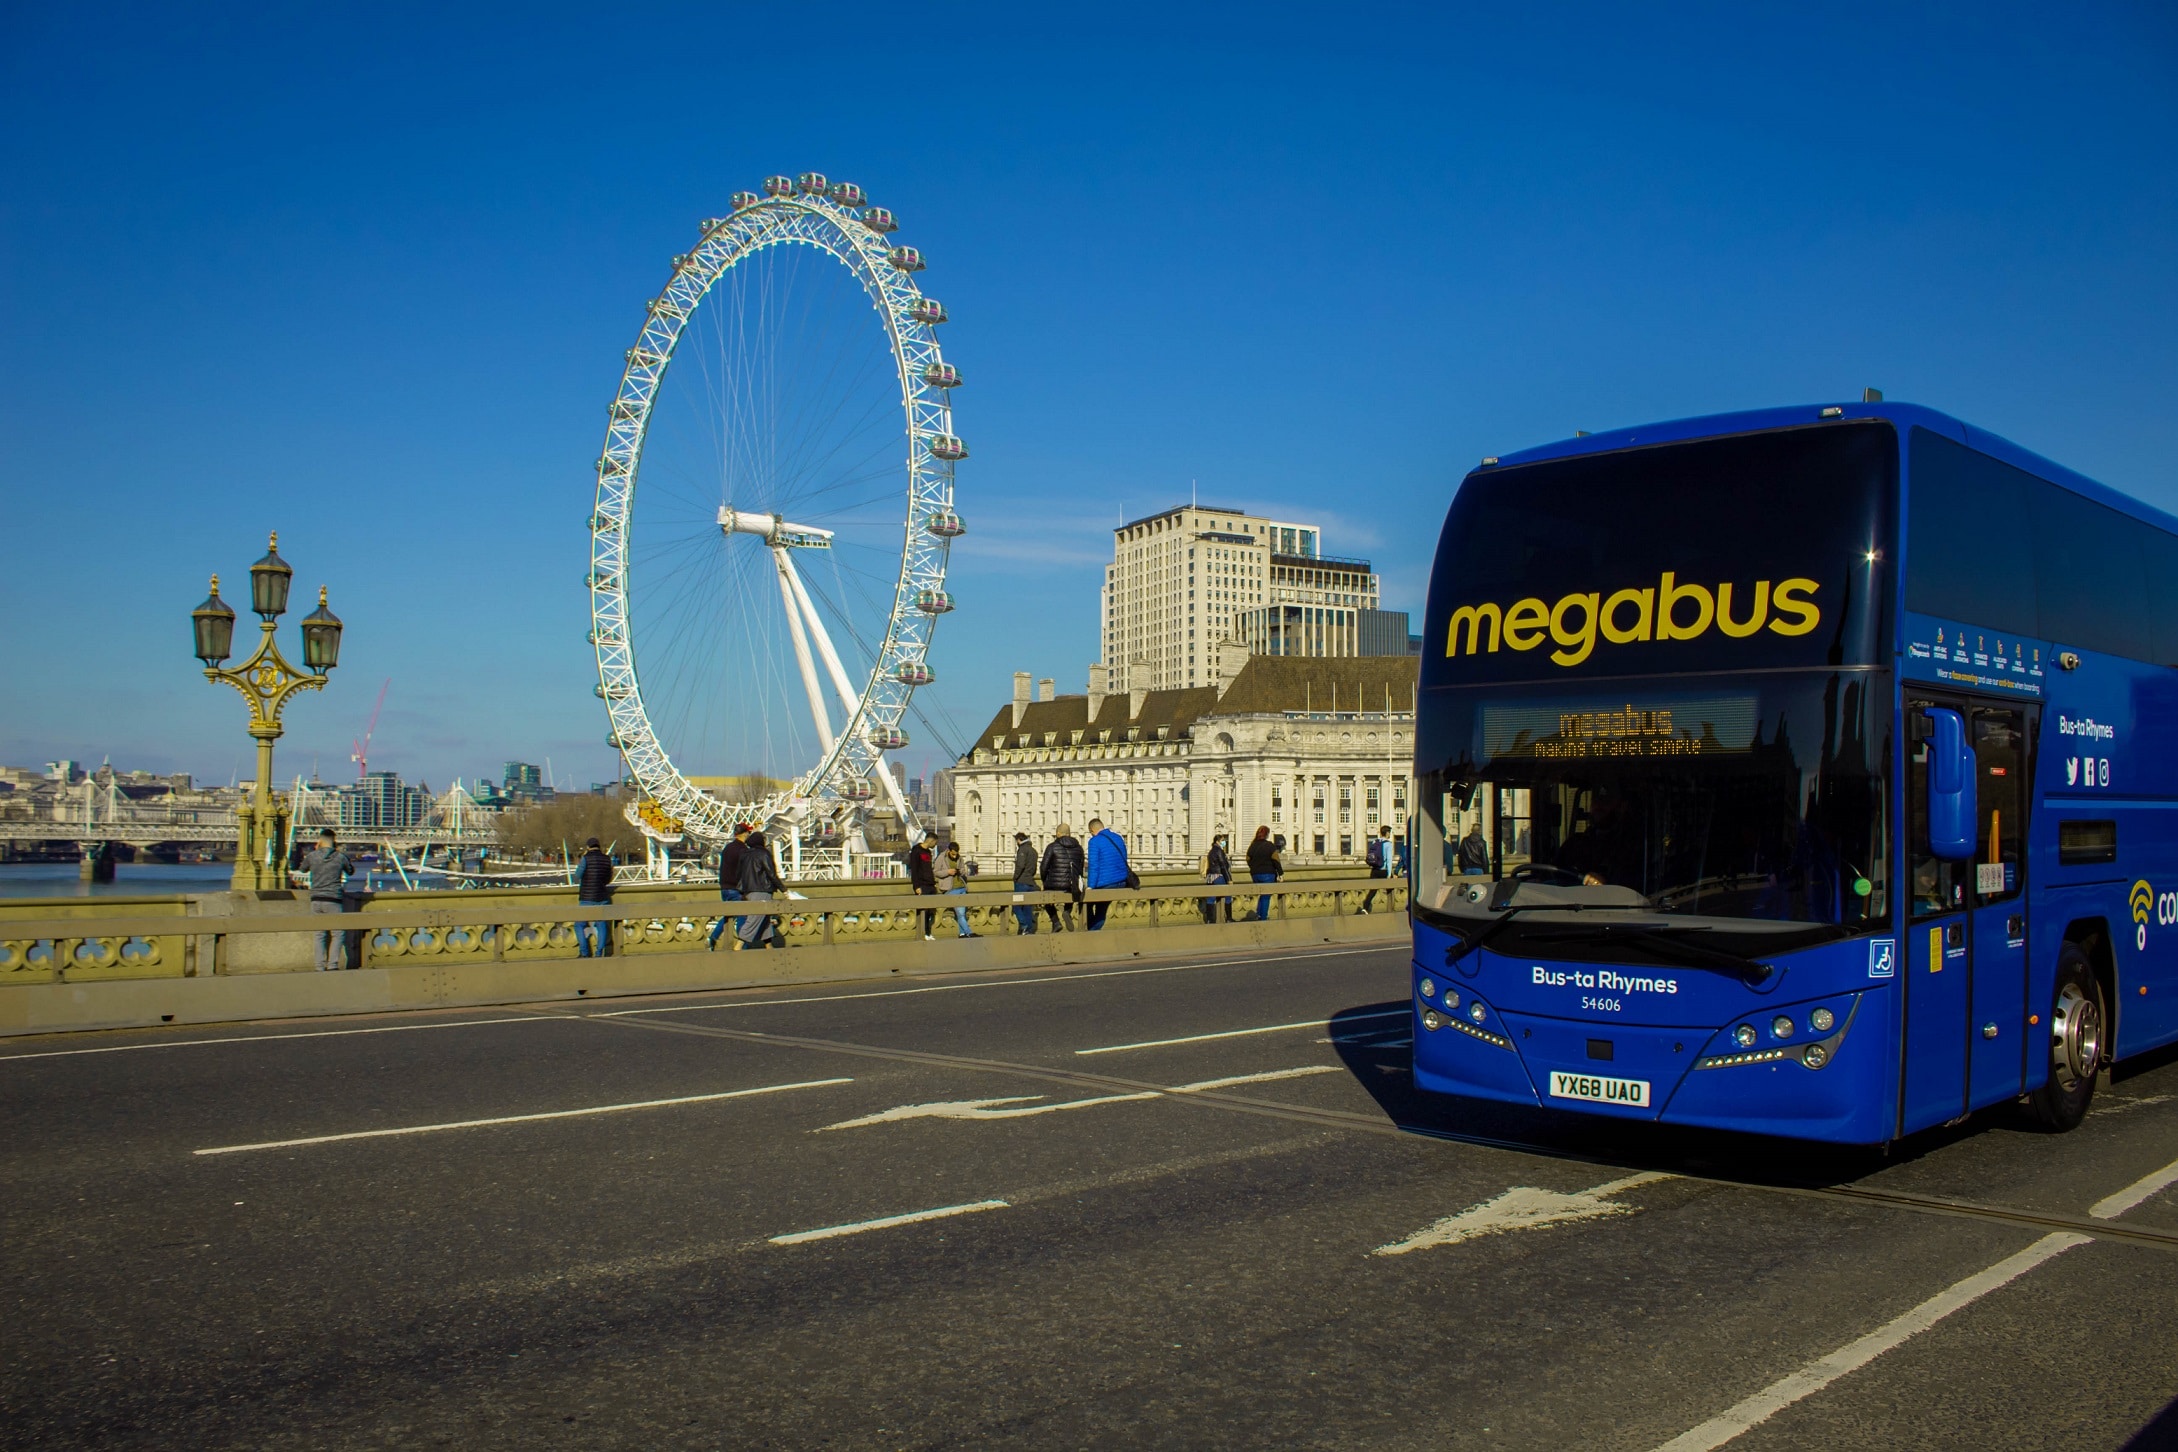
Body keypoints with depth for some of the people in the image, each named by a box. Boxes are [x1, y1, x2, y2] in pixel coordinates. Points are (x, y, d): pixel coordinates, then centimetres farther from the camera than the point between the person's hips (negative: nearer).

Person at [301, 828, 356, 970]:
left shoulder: (312, 856, 0)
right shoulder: (340, 857, -3)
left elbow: (303, 868, 21)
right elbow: (351, 870, 16)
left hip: (316, 900, 2)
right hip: (333, 900, -2)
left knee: (320, 934, 9)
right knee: (338, 933, 4)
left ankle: (320, 966, 6)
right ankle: (332, 964, -6)